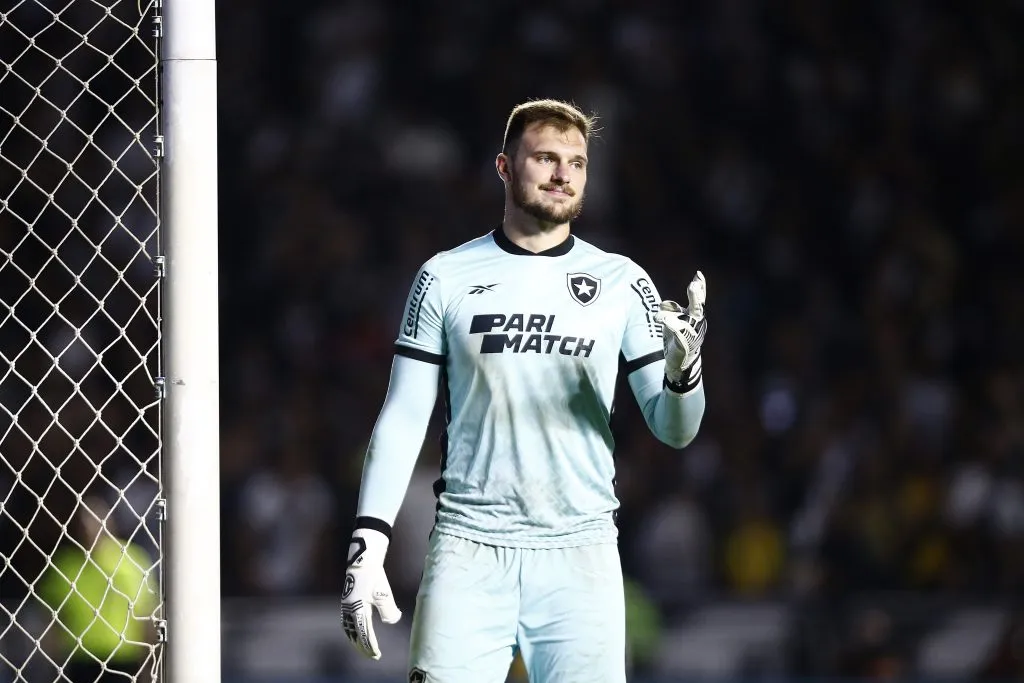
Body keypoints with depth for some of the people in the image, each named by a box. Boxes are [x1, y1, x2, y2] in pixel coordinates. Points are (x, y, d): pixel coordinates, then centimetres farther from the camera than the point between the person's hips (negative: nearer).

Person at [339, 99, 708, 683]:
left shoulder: (621, 282, 7)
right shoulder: (446, 279, 6)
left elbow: (674, 430, 4)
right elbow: (403, 420, 6)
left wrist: (683, 367, -18)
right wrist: (367, 544, -4)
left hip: (580, 552, 1)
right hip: (468, 548, 0)